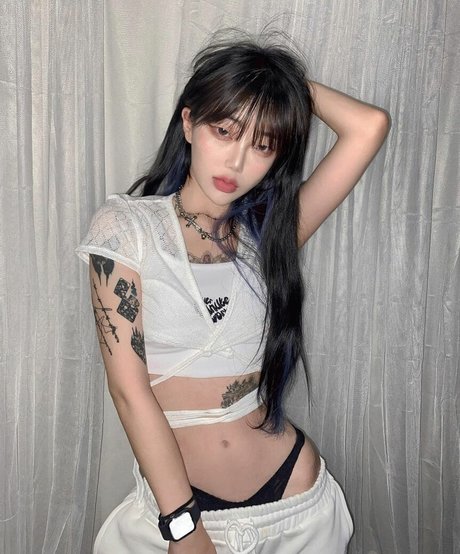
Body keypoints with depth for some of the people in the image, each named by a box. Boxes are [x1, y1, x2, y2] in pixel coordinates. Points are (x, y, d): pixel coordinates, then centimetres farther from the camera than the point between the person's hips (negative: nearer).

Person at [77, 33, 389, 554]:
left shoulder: (268, 233, 0)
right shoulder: (124, 227, -8)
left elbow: (369, 126, -7)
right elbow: (129, 388, -13)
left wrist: (293, 83, 3)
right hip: (174, 503, -3)